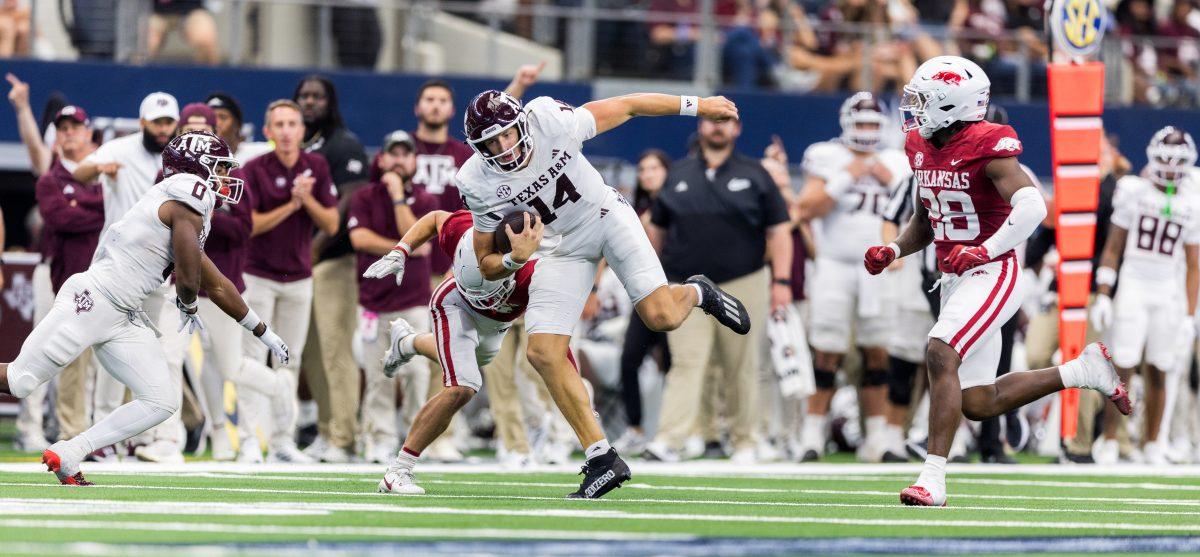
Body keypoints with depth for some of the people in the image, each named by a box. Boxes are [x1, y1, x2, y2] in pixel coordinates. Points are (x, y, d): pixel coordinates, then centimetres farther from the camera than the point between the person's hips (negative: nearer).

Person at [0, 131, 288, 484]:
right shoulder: (191, 193, -10)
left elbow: (218, 286, 31)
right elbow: (188, 280, -13)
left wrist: (265, 335, 37)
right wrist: (188, 309, 11)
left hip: (123, 320, 10)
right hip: (91, 301, -10)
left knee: (162, 402, 1)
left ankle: (67, 455, 1)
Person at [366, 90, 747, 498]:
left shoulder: (550, 123, -26)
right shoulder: (479, 185, -19)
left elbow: (627, 106, -13)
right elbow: (487, 266, -8)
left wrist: (696, 106, -6)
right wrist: (514, 260, -31)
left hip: (606, 215, -2)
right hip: (563, 245, 2)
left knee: (661, 316, -20)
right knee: (543, 352, -11)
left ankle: (697, 293, 20)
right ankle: (602, 460, -4)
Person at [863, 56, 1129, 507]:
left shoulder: (986, 147, -16)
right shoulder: (922, 148, 10)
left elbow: (1032, 206, -27)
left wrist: (983, 251, -33)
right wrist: (892, 251, 5)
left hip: (990, 275, -9)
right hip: (954, 280, 9)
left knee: (939, 355, -26)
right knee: (978, 404, 8)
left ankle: (933, 479, -26)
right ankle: (1086, 371, 25)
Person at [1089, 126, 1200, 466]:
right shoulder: (1133, 192, 1)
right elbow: (1113, 247, 4)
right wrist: (1103, 295, -3)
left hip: (1168, 294, 2)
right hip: (1132, 288, -2)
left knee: (1157, 372, 3)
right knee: (1123, 367, -8)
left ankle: (1152, 445, 13)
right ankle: (1109, 442, -4)